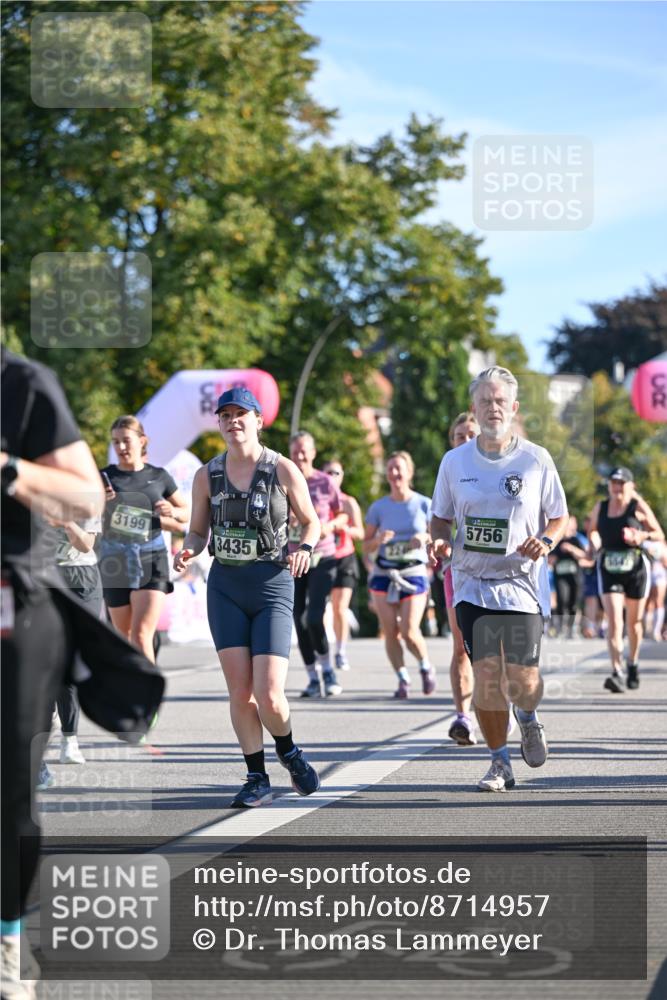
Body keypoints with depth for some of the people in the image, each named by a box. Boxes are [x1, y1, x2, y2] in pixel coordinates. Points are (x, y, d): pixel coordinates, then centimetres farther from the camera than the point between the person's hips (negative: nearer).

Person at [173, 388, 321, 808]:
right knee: (240, 692, -3)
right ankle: (257, 779, 11)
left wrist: (304, 548, -15)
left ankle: (289, 752, 20)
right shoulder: (207, 476, 5)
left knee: (269, 696, -11)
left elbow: (312, 522, 7)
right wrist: (188, 551, -8)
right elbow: (198, 531, 14)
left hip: (272, 585, -3)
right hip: (225, 586, 3)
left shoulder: (283, 470, -3)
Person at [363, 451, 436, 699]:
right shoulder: (378, 508, 5)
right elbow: (366, 546, 8)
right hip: (384, 574, 2)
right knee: (390, 631, -4)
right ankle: (403, 679, 12)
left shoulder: (424, 505, 1)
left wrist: (425, 538, -14)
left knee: (409, 632, -12)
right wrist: (378, 540, -13)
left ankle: (426, 667, 16)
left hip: (414, 573, -2)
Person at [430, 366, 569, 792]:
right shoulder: (455, 462, 5)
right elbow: (441, 518, 14)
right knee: (486, 674, -7)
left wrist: (545, 542, -14)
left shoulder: (536, 460, 0)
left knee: (523, 680, -7)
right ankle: (500, 763, 8)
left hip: (523, 582, -1)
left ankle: (528, 718, 30)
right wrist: (440, 541, -8)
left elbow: (560, 517, 7)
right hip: (473, 583, 1)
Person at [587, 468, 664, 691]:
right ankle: (617, 673, -22)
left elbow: (659, 535, 1)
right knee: (614, 621, -14)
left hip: (635, 567, -1)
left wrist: (642, 536, -18)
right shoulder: (600, 508, 6)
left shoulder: (639, 507, -2)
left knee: (634, 621, 15)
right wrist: (595, 544, 1)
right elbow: (593, 530, 23)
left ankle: (633, 664, 37)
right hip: (608, 570, 1)